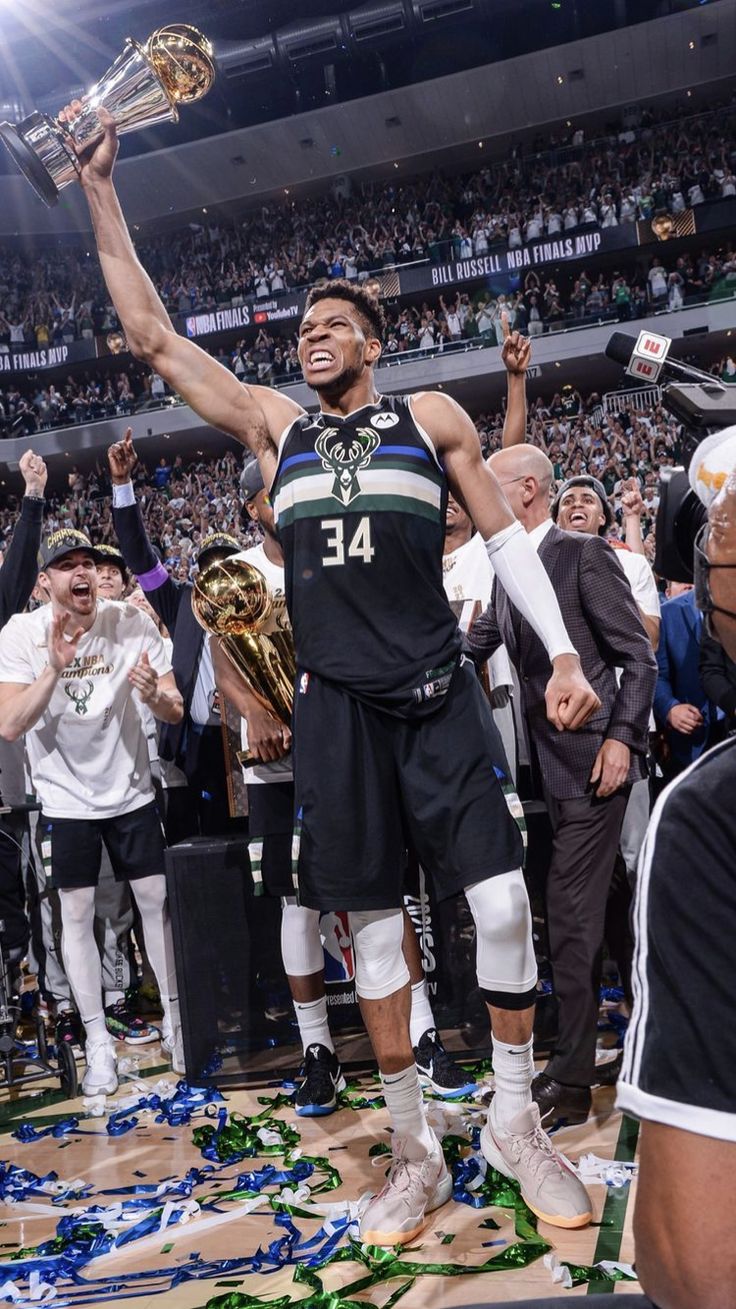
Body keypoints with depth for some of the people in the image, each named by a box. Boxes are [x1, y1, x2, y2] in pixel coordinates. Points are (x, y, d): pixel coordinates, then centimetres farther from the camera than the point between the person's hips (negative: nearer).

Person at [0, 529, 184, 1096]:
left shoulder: (132, 623, -11)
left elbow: (176, 711, -10)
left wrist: (154, 694, -33)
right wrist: (54, 668, -35)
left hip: (130, 788, 1)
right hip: (65, 797, -1)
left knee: (157, 899, 6)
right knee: (77, 913, 3)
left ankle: (175, 1017, 23)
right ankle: (98, 1041, 15)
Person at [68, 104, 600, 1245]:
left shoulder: (432, 416, 9)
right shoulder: (274, 424, 12)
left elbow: (506, 536, 9)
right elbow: (151, 335, 12)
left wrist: (562, 651, -1)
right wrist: (100, 191, 10)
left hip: (438, 692, -1)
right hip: (334, 703, 2)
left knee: (503, 905, -7)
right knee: (372, 920, 6)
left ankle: (515, 1121, 17)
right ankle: (415, 1152, 21)